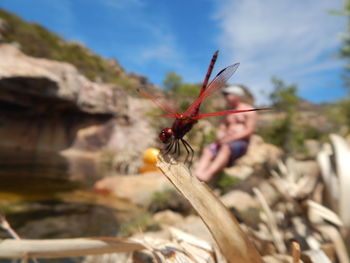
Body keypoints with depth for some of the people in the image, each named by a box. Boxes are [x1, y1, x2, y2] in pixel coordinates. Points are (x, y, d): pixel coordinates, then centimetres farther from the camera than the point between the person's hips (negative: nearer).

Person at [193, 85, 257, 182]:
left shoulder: (249, 111, 3)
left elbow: (248, 132, -8)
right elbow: (221, 130, 18)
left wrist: (228, 139, -16)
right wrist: (220, 138, -6)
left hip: (241, 143, -6)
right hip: (225, 142, 6)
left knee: (225, 148, -37)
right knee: (208, 150, -23)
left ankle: (208, 174, -55)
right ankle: (196, 175, -43)